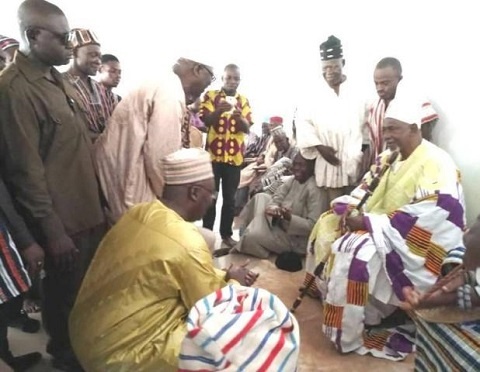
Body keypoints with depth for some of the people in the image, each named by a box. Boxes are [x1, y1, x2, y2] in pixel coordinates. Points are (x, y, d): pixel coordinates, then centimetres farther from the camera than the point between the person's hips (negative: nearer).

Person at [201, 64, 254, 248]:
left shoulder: (243, 100, 10)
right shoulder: (210, 95, 3)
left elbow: (247, 129, 1)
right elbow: (204, 121, -7)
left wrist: (239, 117, -19)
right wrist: (219, 111, -25)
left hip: (235, 156, 2)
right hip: (213, 154, -2)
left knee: (230, 198, 7)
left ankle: (226, 234, 17)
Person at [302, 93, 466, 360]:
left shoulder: (436, 165, -20)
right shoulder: (390, 157, 8)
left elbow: (423, 218, -28)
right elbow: (366, 189, 12)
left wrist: (368, 222, -26)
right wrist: (349, 209, -10)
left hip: (410, 241, -9)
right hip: (379, 227, 10)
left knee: (354, 251, -31)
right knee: (327, 225, 4)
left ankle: (349, 338, -14)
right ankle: (330, 295, 13)